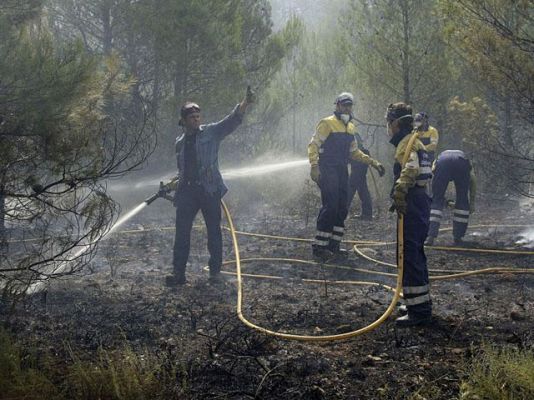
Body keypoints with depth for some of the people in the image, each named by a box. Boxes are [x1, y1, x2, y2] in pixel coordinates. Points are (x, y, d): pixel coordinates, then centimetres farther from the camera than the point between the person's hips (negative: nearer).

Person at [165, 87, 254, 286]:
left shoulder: (211, 132, 2)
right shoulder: (180, 142, 14)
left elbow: (232, 120, -12)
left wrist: (245, 103, -28)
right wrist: (177, 182, 7)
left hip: (209, 189, -3)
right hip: (187, 190, 3)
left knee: (214, 230, 2)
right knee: (182, 230, -1)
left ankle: (215, 271, 10)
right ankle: (178, 272, 3)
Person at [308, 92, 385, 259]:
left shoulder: (350, 127, 16)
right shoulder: (327, 123, -8)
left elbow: (354, 152, 25)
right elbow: (313, 145, -12)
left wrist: (373, 162, 18)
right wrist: (314, 167, -23)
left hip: (342, 171, 8)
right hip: (327, 170, -8)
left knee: (342, 209, 6)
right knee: (330, 207, -15)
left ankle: (333, 244, 14)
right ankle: (319, 245, -11)